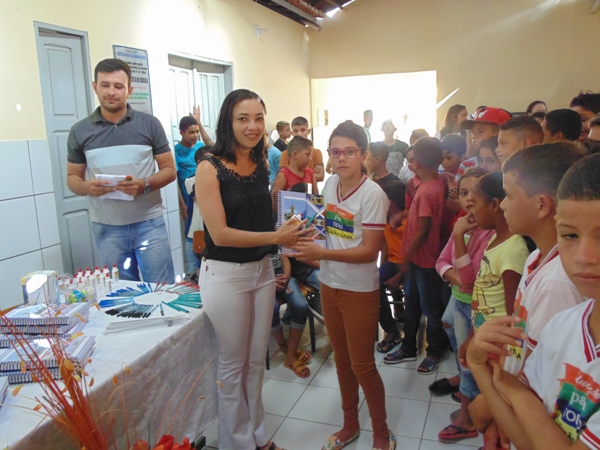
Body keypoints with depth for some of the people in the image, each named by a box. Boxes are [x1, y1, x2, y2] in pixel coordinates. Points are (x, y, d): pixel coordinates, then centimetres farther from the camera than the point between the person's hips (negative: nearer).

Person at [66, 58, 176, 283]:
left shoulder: (150, 124, 1)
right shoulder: (79, 131, 5)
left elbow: (170, 170, 2)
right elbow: (72, 177, 11)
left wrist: (145, 185, -18)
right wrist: (85, 187, -13)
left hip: (149, 223, -1)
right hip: (106, 228, 2)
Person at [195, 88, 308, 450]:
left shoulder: (261, 166, 5)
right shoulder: (210, 169, -13)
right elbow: (220, 234, -18)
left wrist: (292, 230, 0)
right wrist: (276, 237, -19)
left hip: (262, 270, 6)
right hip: (225, 274, -5)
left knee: (257, 359, 17)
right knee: (233, 364, 10)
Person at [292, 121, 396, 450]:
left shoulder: (372, 194, -18)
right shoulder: (330, 184, 1)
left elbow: (370, 251, -21)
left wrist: (322, 253, -27)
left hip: (360, 290, -6)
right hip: (329, 284, 6)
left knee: (362, 365, 6)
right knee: (341, 359, 18)